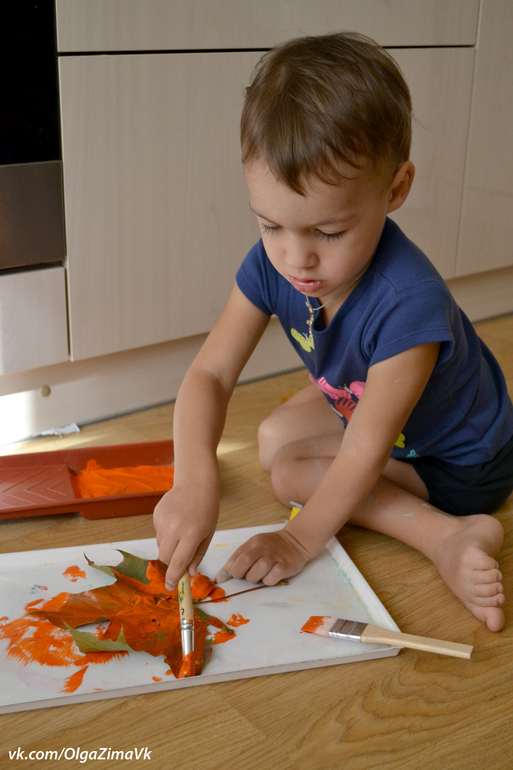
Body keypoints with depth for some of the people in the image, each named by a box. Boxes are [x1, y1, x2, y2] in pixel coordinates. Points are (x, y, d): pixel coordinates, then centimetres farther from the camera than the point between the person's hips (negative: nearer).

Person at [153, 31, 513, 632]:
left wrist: (300, 542, -29)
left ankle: (449, 536, -22)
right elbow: (210, 373, -25)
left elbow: (365, 452, -33)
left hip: (459, 464, -7)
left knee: (290, 469, -16)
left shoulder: (408, 302, -41)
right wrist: (194, 478, -42)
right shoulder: (272, 265, -22)